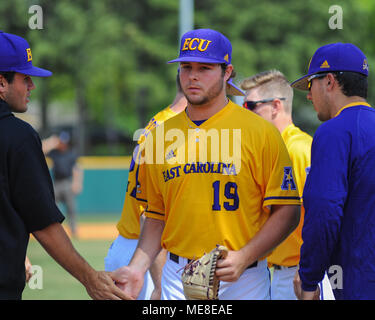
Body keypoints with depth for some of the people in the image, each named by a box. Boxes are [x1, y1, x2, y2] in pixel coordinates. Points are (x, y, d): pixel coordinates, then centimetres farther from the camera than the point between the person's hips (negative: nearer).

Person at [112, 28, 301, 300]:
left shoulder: (260, 132, -2)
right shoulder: (160, 137, 11)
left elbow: (288, 211, -4)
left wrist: (244, 257, -16)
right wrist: (137, 268, 1)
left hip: (243, 280, -3)